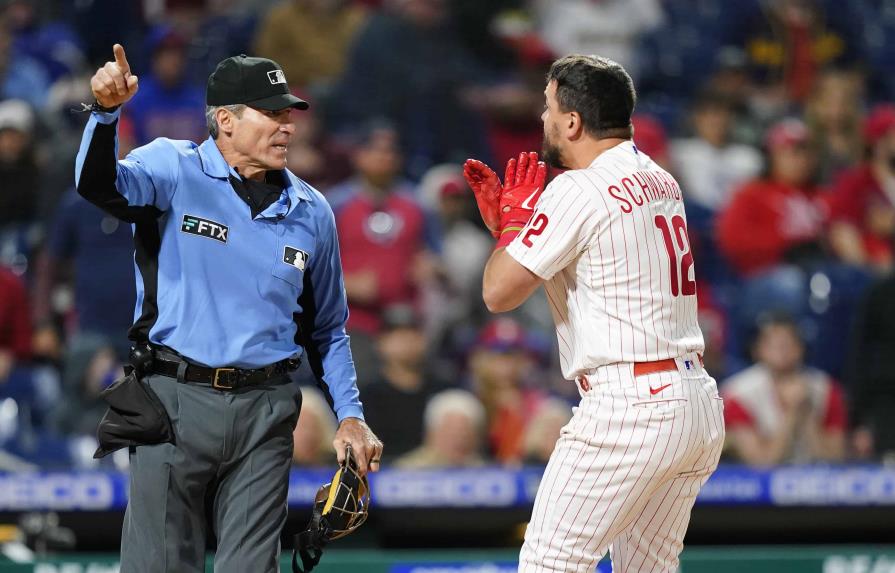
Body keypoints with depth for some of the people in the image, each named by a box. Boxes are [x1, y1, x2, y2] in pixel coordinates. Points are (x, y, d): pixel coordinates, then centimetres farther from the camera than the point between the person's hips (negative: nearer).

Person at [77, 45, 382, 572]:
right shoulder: (175, 170, -1)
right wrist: (106, 113, -42)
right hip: (175, 397, -3)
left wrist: (350, 415, 9)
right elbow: (100, 184, -22)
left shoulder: (311, 212, 11)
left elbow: (328, 329, 20)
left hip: (264, 412, 3)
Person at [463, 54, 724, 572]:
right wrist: (505, 217, 21)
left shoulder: (578, 190, -11)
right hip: (701, 408, 9)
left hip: (629, 405, -9)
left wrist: (515, 218, 7)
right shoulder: (662, 182, 16)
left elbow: (499, 293, -8)